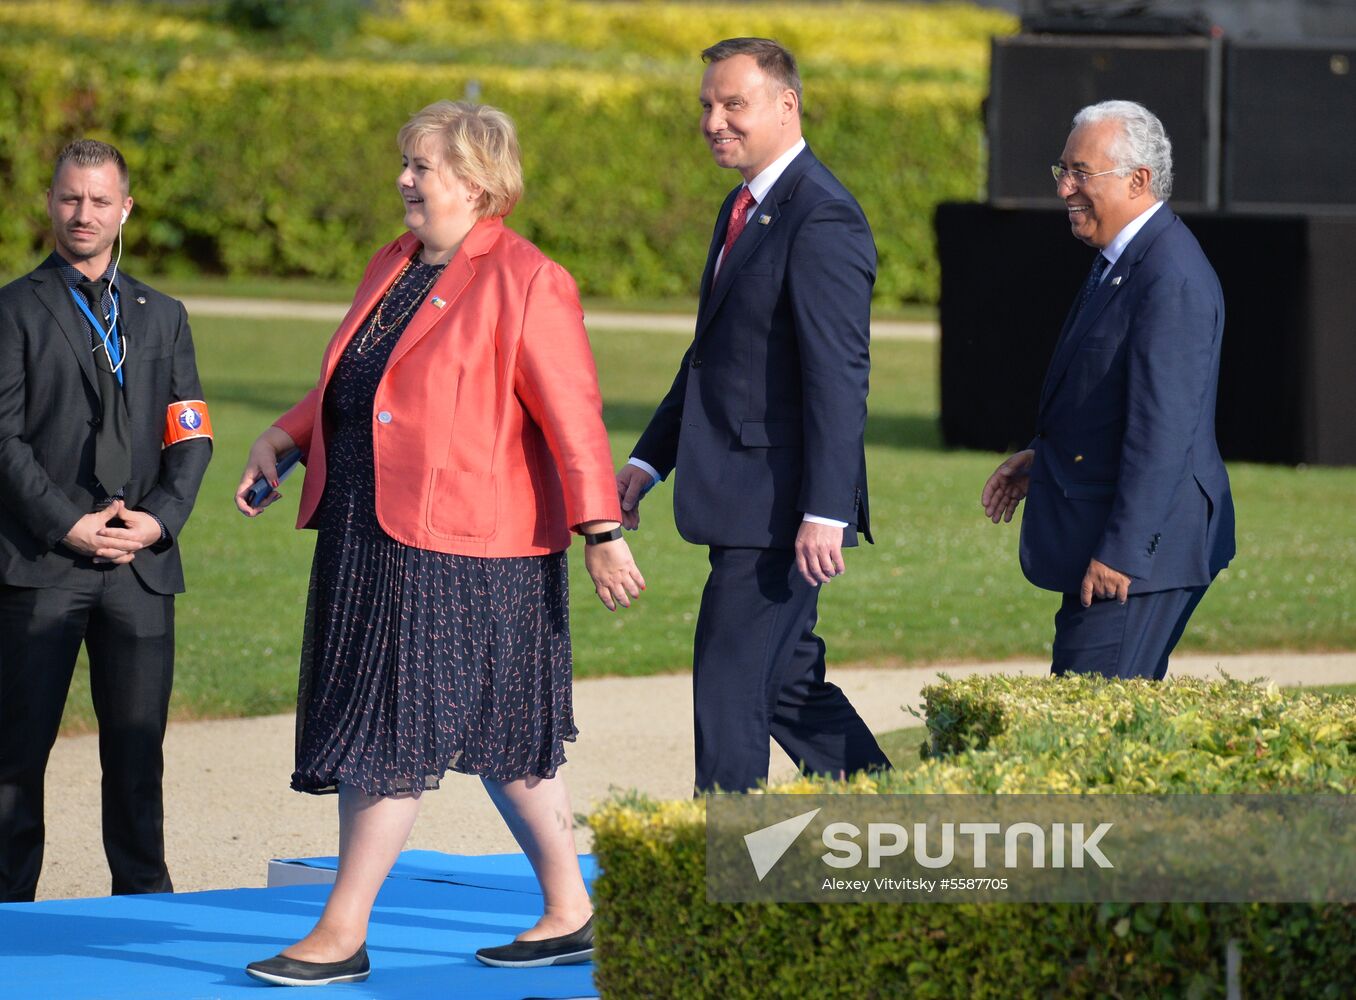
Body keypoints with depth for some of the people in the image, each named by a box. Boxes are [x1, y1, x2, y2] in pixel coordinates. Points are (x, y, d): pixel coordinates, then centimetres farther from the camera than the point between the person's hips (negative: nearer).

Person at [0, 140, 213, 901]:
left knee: (137, 744, 5)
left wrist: (161, 519, -6)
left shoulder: (162, 317, 16)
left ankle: (144, 891, 12)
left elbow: (191, 437, 11)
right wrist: (68, 524, -13)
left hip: (142, 562, 3)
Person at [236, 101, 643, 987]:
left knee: (398, 728, -6)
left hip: (456, 545, -9)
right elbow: (352, 382, 28)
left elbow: (572, 416, -15)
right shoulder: (394, 270, 15)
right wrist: (284, 438, 14)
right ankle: (569, 915, 19)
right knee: (498, 735, 12)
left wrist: (601, 533, -18)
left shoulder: (525, 283, -11)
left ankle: (343, 934, -2)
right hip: (368, 532, 9)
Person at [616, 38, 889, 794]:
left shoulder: (823, 219, -16)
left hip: (782, 507, -10)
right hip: (743, 503, 10)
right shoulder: (745, 208, 16)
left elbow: (840, 376, -21)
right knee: (786, 681, 16)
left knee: (732, 686, -6)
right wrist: (650, 459, 17)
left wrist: (825, 512, -25)